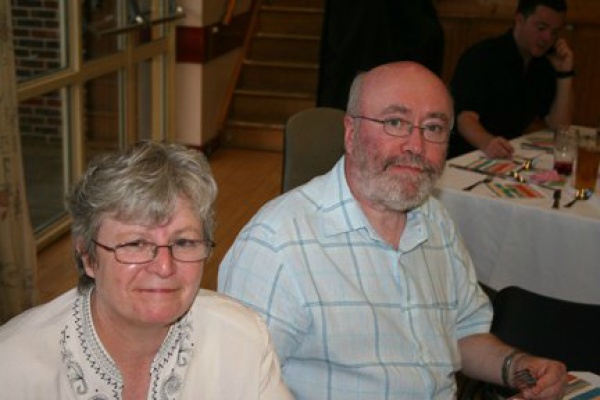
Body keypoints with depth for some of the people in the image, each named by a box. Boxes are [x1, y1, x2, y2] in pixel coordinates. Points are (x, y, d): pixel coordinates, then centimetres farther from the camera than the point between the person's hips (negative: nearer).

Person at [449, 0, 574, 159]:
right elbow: (465, 118, -24)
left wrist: (564, 73, -5)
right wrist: (488, 142, -46)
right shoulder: (481, 56, -12)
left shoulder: (545, 64, 9)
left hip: (508, 156, 6)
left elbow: (559, 126, 5)